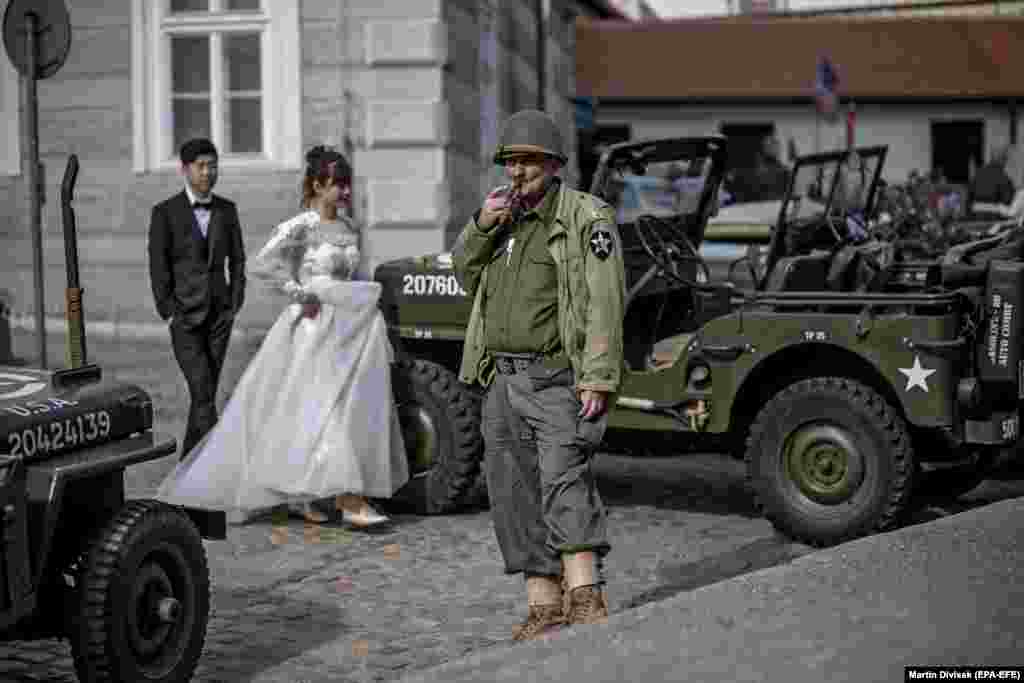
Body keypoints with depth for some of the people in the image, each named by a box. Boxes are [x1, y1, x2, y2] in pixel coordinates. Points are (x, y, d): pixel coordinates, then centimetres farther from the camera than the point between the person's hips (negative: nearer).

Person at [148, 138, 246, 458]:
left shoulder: (227, 210, 5)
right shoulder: (165, 212, -6)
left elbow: (237, 260, 11)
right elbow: (157, 267, -6)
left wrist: (235, 305, 2)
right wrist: (169, 314, -11)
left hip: (219, 315, 4)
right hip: (184, 316, -4)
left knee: (206, 391, 9)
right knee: (203, 393, -13)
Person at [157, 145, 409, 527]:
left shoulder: (348, 229, 11)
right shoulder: (300, 228, -10)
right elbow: (260, 266, -16)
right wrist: (301, 293, -15)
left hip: (345, 327, 8)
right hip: (312, 329, -7)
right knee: (326, 410, -10)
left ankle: (299, 495, 17)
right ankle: (350, 503, -12)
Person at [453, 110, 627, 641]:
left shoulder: (587, 218, -5)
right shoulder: (504, 218, 18)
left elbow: (604, 302, -14)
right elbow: (467, 277, 20)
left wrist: (599, 377, -23)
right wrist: (481, 227, 2)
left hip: (558, 379, -7)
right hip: (504, 381, 7)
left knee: (564, 479, -22)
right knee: (515, 497, 7)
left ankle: (585, 598, -26)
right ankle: (544, 606, 14)